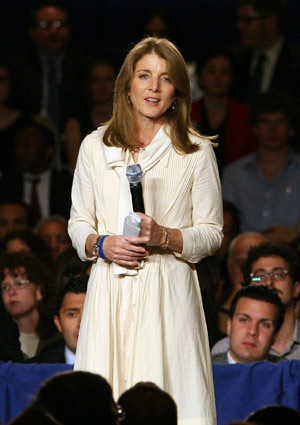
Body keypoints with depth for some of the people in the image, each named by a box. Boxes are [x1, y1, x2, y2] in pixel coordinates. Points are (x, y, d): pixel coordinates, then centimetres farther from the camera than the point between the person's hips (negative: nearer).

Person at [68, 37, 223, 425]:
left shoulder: (196, 152, 5)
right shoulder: (95, 146, 11)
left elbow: (212, 233, 6)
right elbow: (78, 224, 15)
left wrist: (165, 237, -12)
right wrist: (101, 244, -6)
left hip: (168, 292, -2)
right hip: (109, 291, 2)